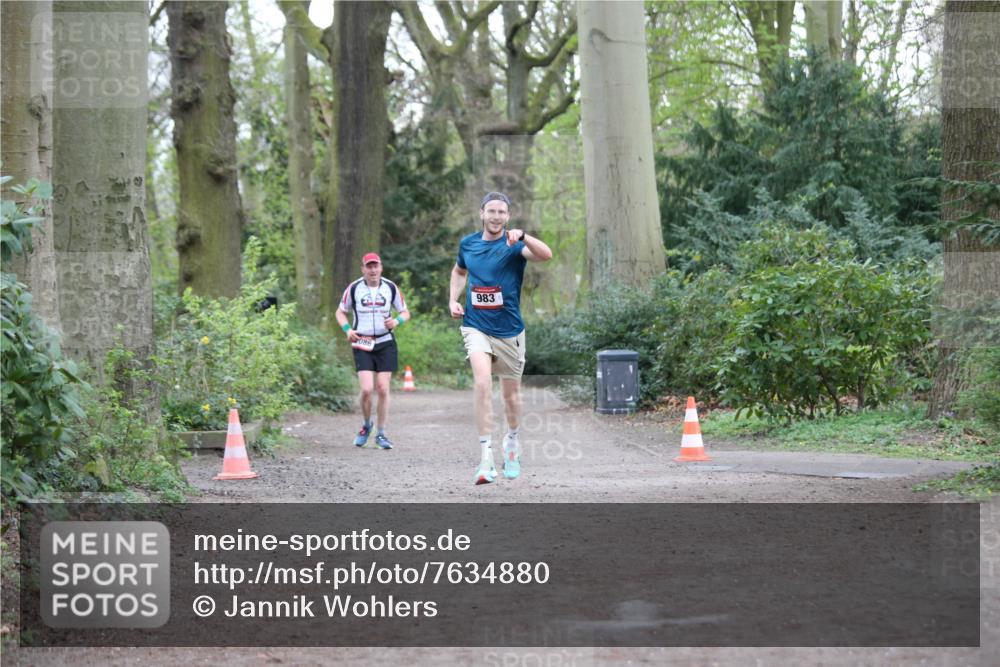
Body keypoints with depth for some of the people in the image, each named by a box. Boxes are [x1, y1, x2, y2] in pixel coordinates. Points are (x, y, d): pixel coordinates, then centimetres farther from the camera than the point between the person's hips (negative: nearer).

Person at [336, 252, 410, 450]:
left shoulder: (390, 288, 2)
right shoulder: (354, 288, -1)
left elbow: (405, 312, 12)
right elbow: (341, 312, 11)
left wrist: (397, 321, -11)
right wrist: (347, 329, -7)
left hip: (385, 344, 1)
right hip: (362, 345, -1)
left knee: (383, 389, -3)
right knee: (366, 389, -14)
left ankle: (381, 434, 10)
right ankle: (366, 426, 13)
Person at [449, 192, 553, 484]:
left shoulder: (514, 245, -9)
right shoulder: (468, 243, 3)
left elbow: (546, 254, -31)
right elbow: (459, 271, 25)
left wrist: (521, 236, -47)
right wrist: (453, 299, 9)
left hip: (509, 331, -1)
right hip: (476, 327, 1)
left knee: (511, 392, 13)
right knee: (483, 382, -23)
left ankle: (511, 443, 42)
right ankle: (486, 456, -25)